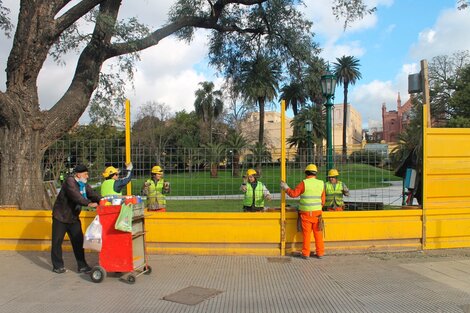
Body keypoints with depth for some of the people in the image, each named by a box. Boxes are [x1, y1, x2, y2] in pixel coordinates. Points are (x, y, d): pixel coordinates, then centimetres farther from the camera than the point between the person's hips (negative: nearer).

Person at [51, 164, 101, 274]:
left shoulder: (84, 184, 5)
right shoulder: (69, 181, -19)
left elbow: (92, 194, -2)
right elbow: (75, 196, -34)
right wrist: (88, 203, -43)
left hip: (73, 217, 7)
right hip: (60, 216, -7)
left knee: (78, 241, 5)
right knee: (57, 242, 3)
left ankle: (82, 266, 11)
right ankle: (57, 266, 17)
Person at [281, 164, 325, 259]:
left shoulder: (304, 183, -10)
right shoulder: (321, 184, 3)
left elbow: (293, 194, -9)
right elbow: (322, 200, 8)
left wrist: (285, 188, 6)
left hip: (306, 212, -3)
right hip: (317, 212, 3)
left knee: (306, 233, 4)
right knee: (318, 233, 10)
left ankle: (305, 253, 10)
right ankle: (320, 253, 14)